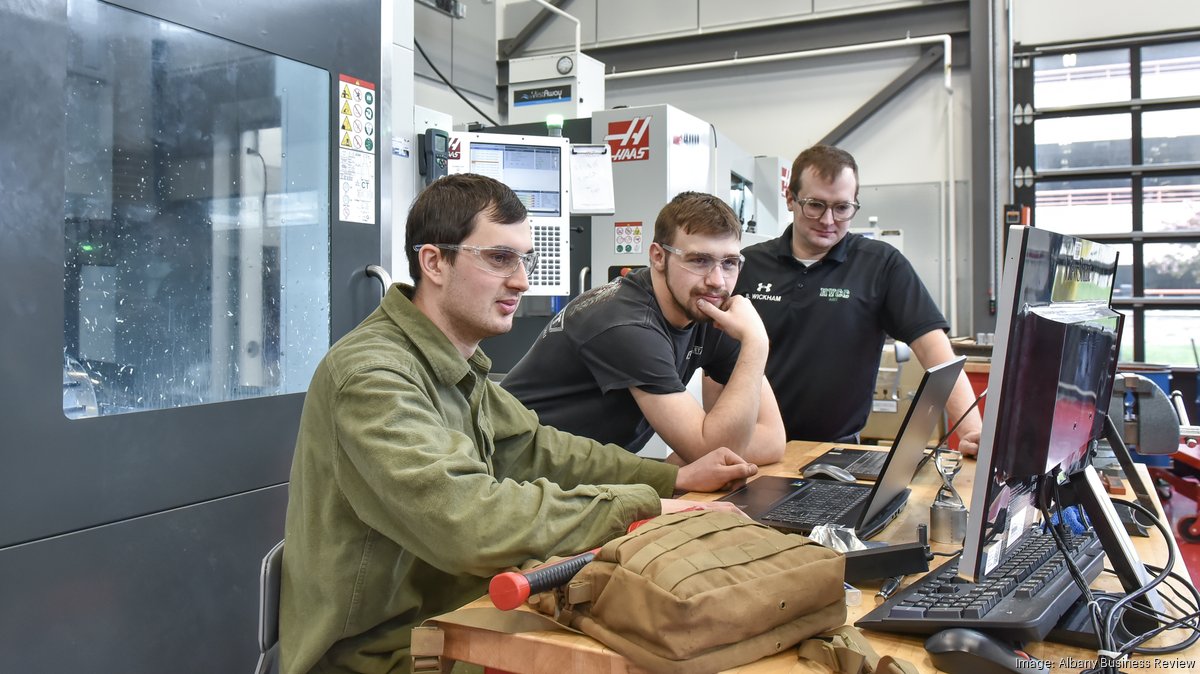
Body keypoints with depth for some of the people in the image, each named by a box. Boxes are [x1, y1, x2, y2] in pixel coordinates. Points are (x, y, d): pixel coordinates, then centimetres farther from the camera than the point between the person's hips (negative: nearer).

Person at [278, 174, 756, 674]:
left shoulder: (458, 365, 7)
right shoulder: (373, 375, -23)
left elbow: (532, 448, 14)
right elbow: (470, 523, -32)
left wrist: (674, 478, 3)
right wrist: (639, 507, -24)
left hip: (449, 624, 8)